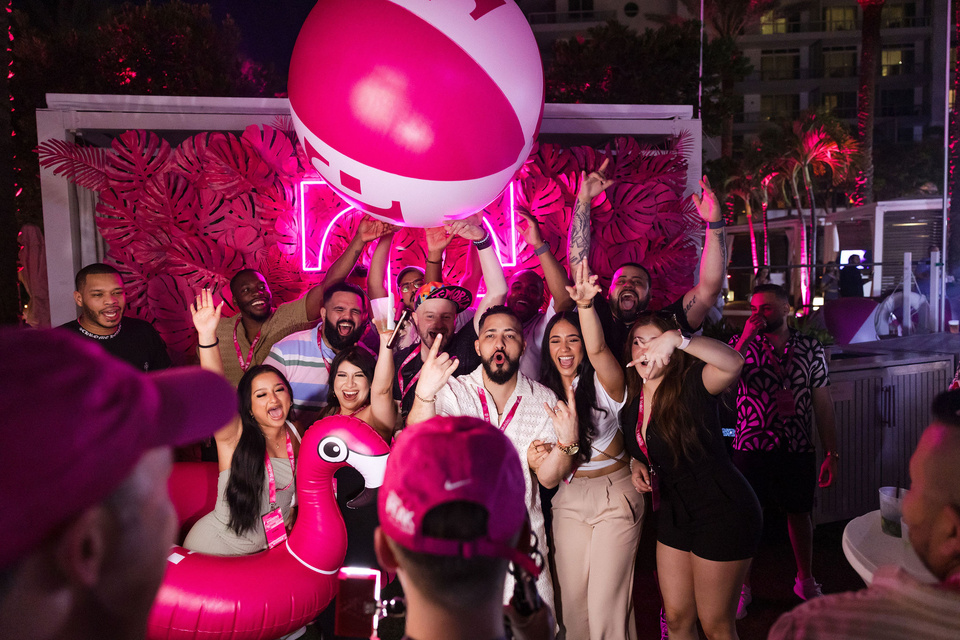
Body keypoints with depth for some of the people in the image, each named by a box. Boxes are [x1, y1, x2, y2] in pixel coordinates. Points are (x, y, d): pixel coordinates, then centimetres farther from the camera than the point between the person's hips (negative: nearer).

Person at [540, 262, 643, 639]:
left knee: (606, 603, -4)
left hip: (615, 494, -4)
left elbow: (597, 349, -34)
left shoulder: (602, 384, -10)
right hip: (569, 498, 5)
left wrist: (585, 305, -49)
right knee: (572, 597, 12)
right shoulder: (544, 393, 3)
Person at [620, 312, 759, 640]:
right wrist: (638, 464, -2)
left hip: (724, 512, -7)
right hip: (675, 514, 7)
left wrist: (676, 338, -52)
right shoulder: (632, 398, 1)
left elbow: (732, 362, -42)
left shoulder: (692, 384, -20)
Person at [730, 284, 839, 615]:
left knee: (800, 513, 16)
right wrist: (746, 336, -22)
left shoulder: (811, 348, 3)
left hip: (799, 450, 2)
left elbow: (823, 404, 6)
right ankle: (741, 587, 23)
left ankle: (805, 580, 39)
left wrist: (831, 454, 4)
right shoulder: (741, 344, -2)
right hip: (752, 448, -1)